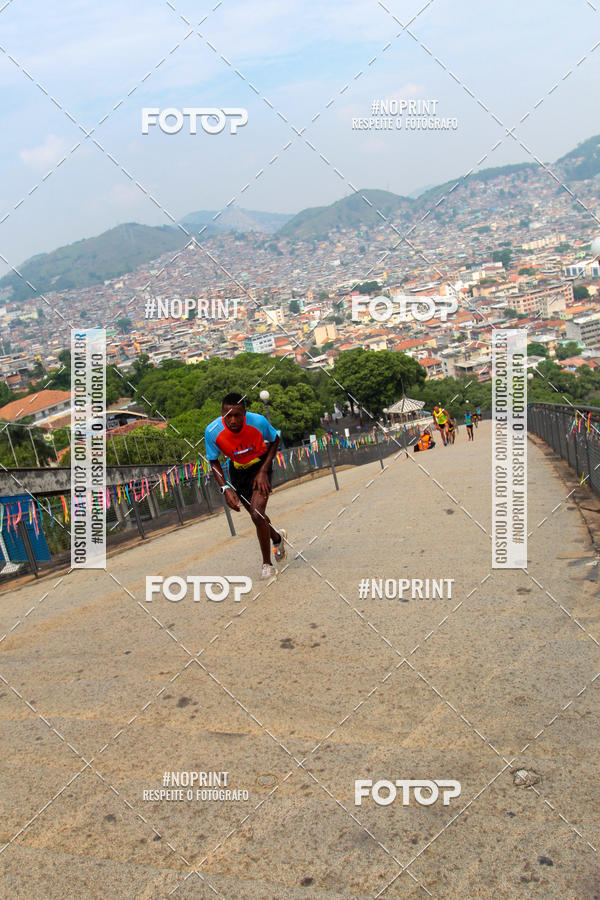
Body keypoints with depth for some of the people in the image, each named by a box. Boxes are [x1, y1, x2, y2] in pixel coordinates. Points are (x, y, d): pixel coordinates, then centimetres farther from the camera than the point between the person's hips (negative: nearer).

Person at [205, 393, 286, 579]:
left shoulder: (258, 421, -29)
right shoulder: (212, 431, -26)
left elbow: (275, 440, -7)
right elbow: (214, 462, -9)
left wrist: (264, 471, -16)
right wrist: (226, 488, -21)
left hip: (260, 466, -3)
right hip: (236, 470, 3)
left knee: (257, 515, -18)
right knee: (257, 516, 14)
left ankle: (267, 564, 1)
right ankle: (277, 538, 49)